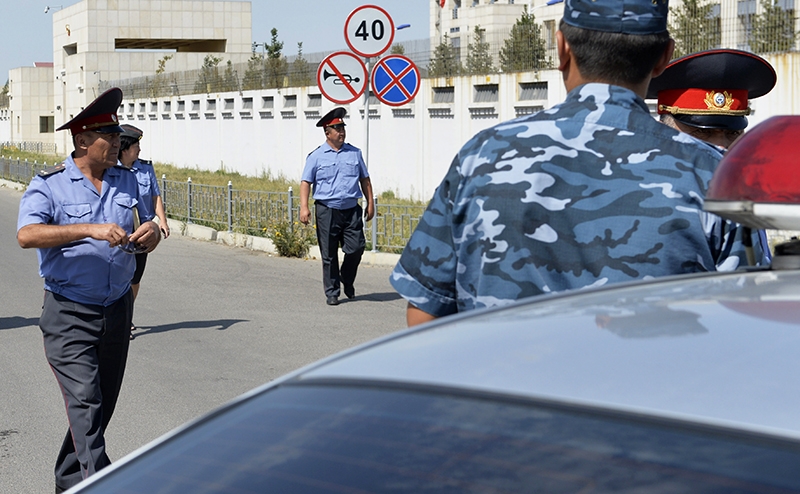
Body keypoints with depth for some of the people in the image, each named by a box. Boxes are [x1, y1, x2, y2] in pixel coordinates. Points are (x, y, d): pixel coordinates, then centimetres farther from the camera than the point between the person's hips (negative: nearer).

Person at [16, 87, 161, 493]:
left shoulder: (127, 181, 10)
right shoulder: (49, 185, -7)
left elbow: (143, 241, 15)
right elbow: (27, 235, -23)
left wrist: (149, 233, -11)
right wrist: (89, 230, -32)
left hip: (117, 311, 6)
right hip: (69, 315, -5)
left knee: (102, 406, 13)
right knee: (85, 403, -16)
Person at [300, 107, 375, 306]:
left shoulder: (355, 153, 11)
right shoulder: (316, 156, 3)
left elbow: (364, 179, 17)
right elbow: (306, 182, 1)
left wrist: (370, 203, 13)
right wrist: (304, 207, -9)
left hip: (351, 210, 2)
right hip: (327, 210, -2)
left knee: (356, 247, -5)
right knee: (329, 254, 1)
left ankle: (347, 280, 22)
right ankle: (332, 292, 12)